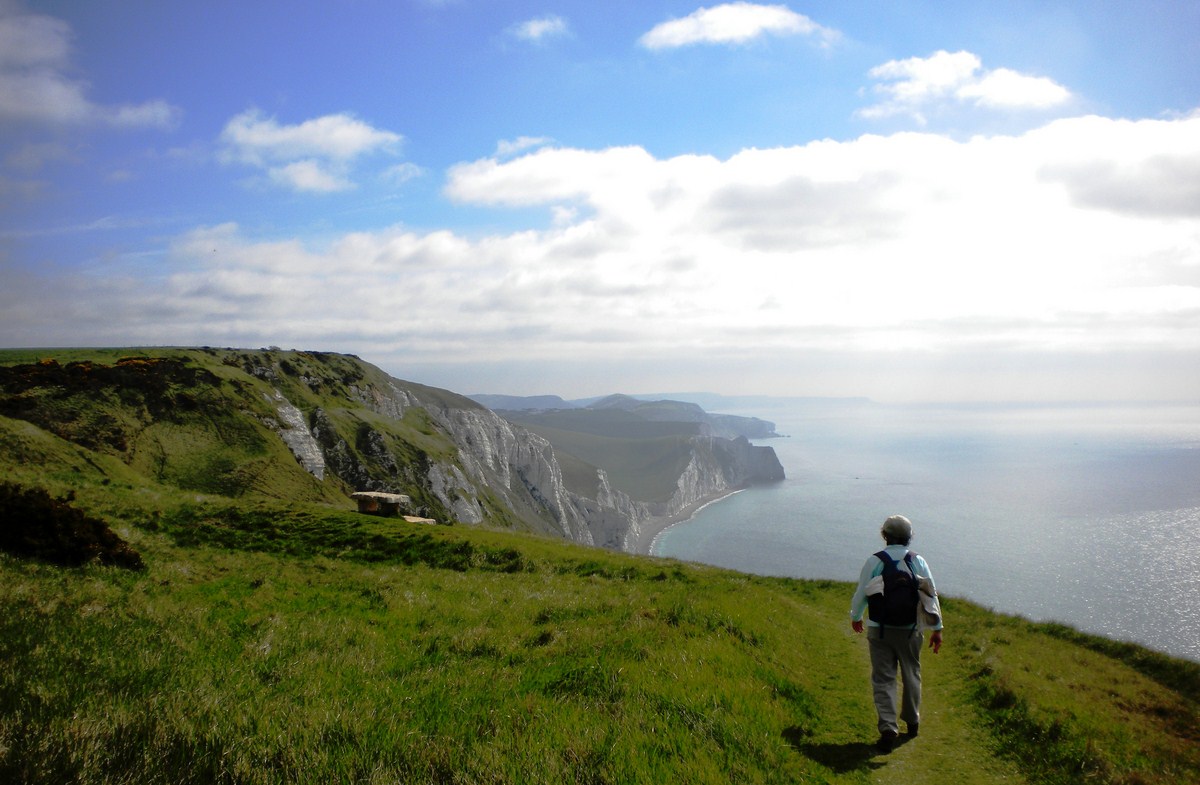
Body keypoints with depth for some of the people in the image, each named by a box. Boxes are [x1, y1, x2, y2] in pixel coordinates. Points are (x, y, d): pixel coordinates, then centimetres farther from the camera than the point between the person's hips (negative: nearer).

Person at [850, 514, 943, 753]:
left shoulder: (874, 561, -8)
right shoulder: (918, 561, -4)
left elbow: (861, 593, -2)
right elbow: (931, 595, -1)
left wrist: (855, 617, 17)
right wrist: (937, 629, 8)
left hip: (879, 629, -2)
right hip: (910, 629, 2)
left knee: (883, 679, 3)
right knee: (911, 675, 19)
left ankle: (888, 727, -8)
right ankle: (912, 722, 33)